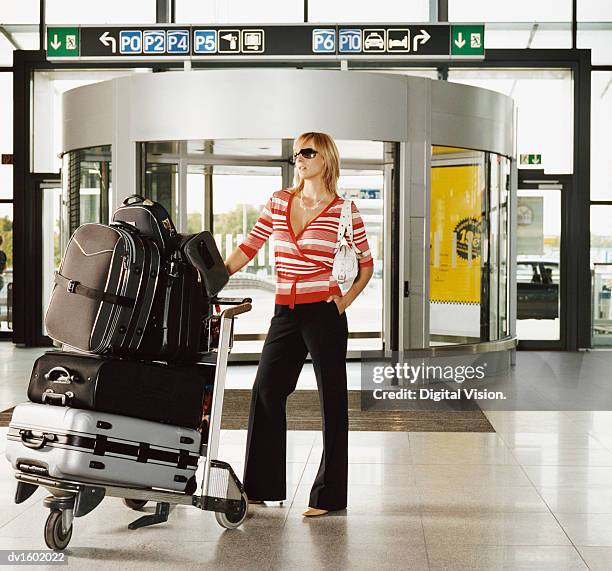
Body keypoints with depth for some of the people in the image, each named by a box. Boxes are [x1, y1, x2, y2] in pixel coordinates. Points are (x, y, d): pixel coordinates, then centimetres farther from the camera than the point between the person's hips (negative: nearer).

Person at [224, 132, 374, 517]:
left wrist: (347, 299, -3)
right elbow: (249, 247, 10)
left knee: (332, 400, 2)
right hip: (285, 313, 5)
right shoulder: (279, 202, 10)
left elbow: (366, 262, 8)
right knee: (266, 393, 5)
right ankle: (263, 488, 17)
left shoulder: (343, 210, -1)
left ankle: (328, 496, 10)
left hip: (323, 312, -5)